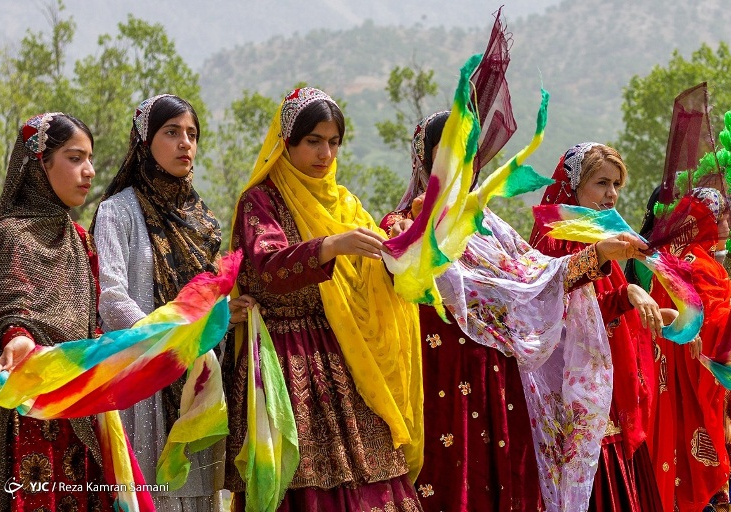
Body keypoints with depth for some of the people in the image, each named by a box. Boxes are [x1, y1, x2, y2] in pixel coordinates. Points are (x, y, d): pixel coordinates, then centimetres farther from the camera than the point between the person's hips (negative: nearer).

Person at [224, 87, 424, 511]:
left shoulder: (343, 202, 15)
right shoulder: (261, 201, -2)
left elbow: (374, 278, 11)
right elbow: (268, 270, -20)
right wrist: (332, 245, -35)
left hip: (349, 365, 5)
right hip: (290, 364, -5)